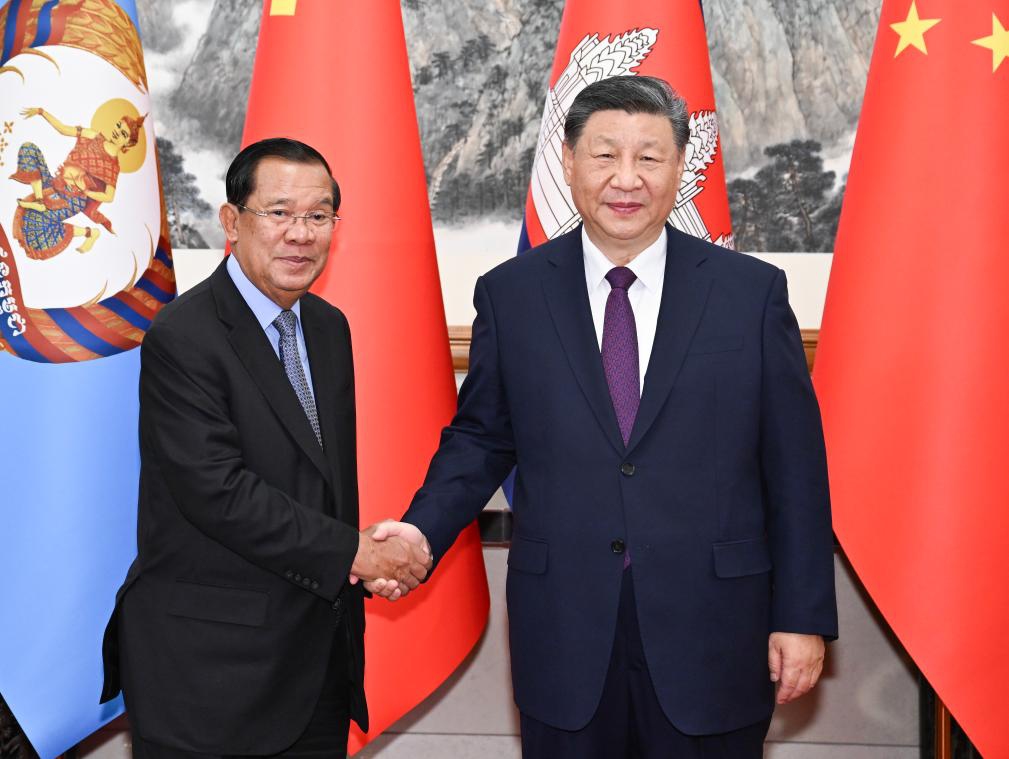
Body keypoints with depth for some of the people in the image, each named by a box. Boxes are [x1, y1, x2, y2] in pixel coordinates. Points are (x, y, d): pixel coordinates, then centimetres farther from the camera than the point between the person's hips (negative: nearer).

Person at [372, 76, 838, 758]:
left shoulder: (753, 292, -1)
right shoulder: (510, 295, 2)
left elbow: (794, 468, 0)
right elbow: (480, 439, 8)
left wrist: (804, 618, -1)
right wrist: (420, 532, -9)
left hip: (710, 633, 0)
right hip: (563, 637, 1)